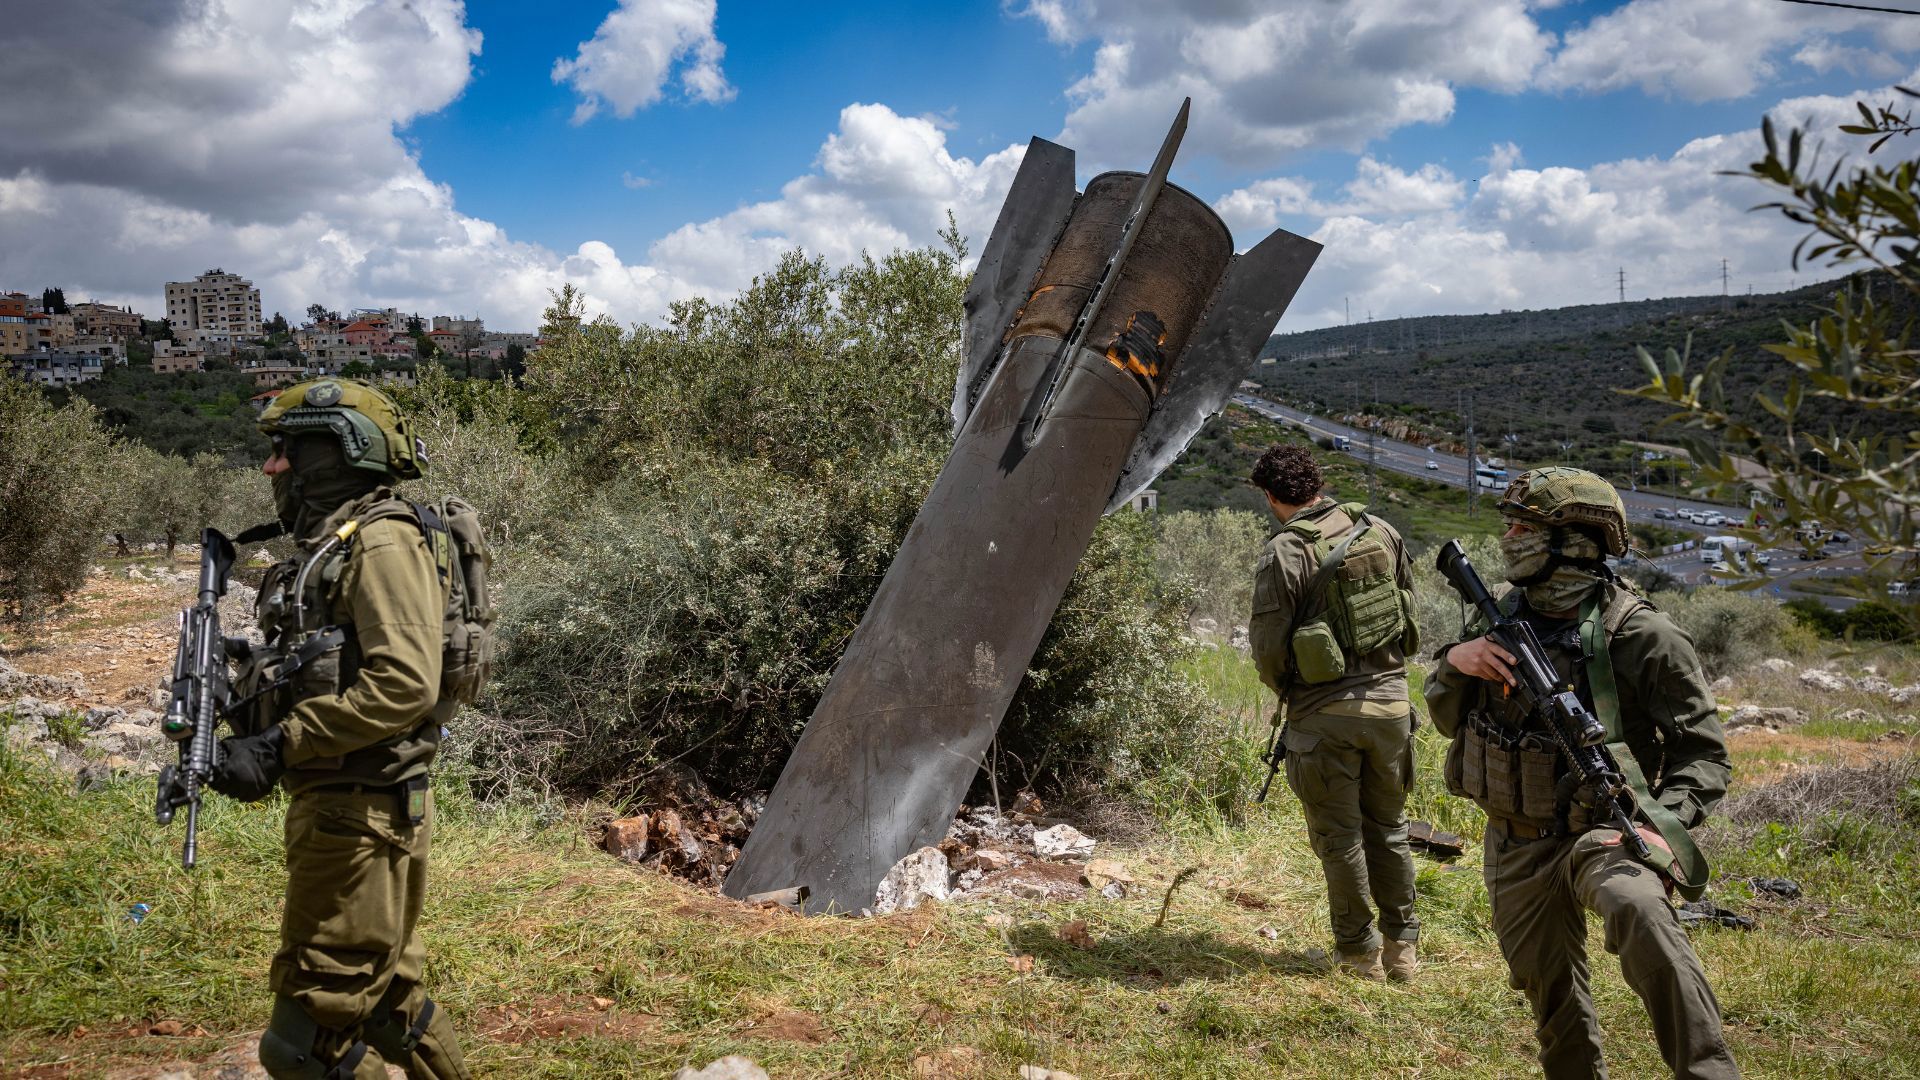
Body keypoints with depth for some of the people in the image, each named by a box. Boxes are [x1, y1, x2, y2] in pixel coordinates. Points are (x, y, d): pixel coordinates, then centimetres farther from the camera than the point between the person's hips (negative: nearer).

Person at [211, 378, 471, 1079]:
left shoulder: (382, 540, -14)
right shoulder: (327, 545, 16)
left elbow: (404, 684, -25)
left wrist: (278, 747, -23)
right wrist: (249, 721, 5)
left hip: (360, 811, -10)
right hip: (334, 803, 10)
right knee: (384, 996, 20)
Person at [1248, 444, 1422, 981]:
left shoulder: (1284, 552, -15)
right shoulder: (1379, 531, 2)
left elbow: (1268, 644, -14)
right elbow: (1410, 609, 11)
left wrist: (1286, 690, 7)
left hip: (1326, 714, -5)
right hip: (1391, 701, 5)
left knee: (1339, 837, 9)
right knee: (1388, 828, 19)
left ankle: (1360, 951, 19)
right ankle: (1402, 946, 26)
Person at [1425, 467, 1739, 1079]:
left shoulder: (1640, 636, -12)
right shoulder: (1506, 615, 3)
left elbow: (1704, 753, -7)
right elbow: (1448, 719, 9)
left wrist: (1663, 822, -25)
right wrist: (1454, 661, -12)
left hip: (1598, 833, -5)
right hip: (1516, 845, 6)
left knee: (1637, 909, -37)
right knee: (1548, 991, 16)